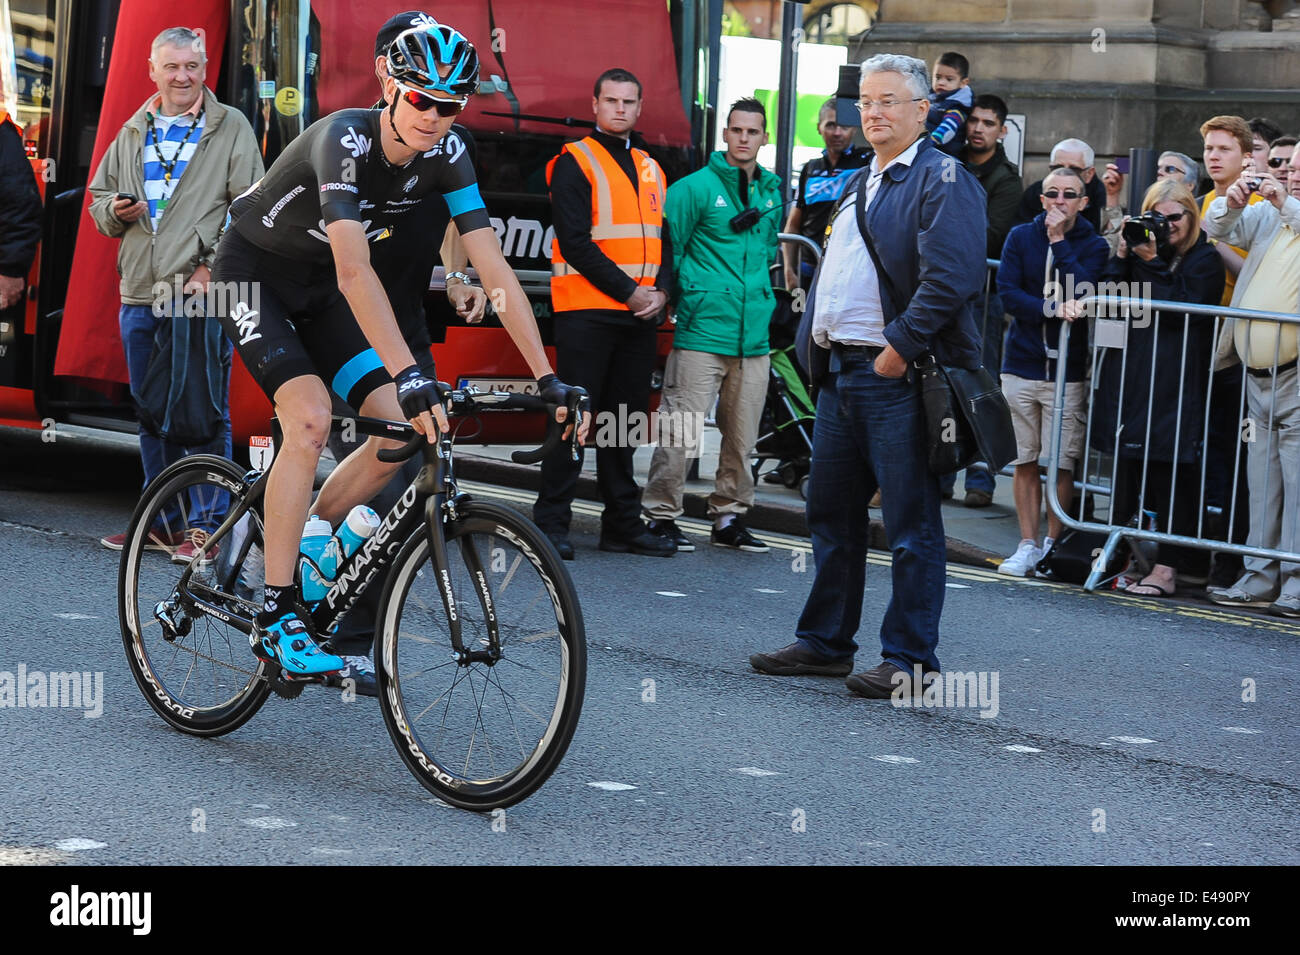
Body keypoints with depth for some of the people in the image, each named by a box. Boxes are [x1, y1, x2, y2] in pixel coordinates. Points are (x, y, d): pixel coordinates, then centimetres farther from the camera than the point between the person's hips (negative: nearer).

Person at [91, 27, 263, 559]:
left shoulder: (231, 130, 2)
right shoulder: (132, 134, 16)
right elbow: (100, 200, 24)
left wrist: (213, 267, -13)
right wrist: (115, 211, 0)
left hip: (204, 295, -5)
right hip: (141, 296, 6)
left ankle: (206, 526, -1)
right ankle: (163, 522, 21)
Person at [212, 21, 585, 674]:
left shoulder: (443, 159, -13)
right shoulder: (344, 140, -31)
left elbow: (495, 270, -14)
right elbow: (354, 271, -43)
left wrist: (547, 377, -22)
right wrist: (409, 375, -53)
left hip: (318, 290, 7)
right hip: (254, 274, -6)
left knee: (400, 433, -8)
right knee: (310, 417, -27)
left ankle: (299, 553, 11)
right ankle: (276, 618, -20)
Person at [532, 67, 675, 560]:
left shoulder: (650, 169, 18)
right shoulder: (574, 163, -3)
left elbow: (663, 237, 18)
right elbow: (575, 240, -11)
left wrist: (660, 290, -2)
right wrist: (629, 292, -15)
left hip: (639, 315, 6)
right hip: (586, 311, -6)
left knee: (625, 421, 9)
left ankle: (623, 523, 14)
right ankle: (551, 521, -2)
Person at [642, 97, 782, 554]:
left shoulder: (771, 193, 15)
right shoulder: (697, 187, -4)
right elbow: (669, 246, -3)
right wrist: (681, 293, -5)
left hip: (753, 335, 6)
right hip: (702, 330, -6)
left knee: (742, 435, 10)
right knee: (679, 428, -7)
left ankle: (729, 516, 20)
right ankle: (662, 514, 0)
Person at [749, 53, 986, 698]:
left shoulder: (942, 180, -8)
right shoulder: (860, 184, 21)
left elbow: (950, 277, -19)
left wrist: (899, 350, -20)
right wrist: (816, 342, 14)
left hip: (899, 377, -9)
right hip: (841, 371, 9)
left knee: (911, 525, -3)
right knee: (831, 515, 15)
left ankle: (910, 659, 1)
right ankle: (825, 642, 25)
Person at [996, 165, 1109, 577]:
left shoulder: (1094, 245, 3)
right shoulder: (1021, 237, 7)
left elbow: (1082, 293, -14)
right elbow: (1008, 291, -5)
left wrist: (1059, 241, -12)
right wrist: (1051, 309, -18)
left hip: (1067, 370, -2)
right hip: (1022, 364, 2)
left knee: (1061, 463, -5)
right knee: (1026, 461, 4)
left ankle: (1053, 543, 8)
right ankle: (1028, 544, 10)